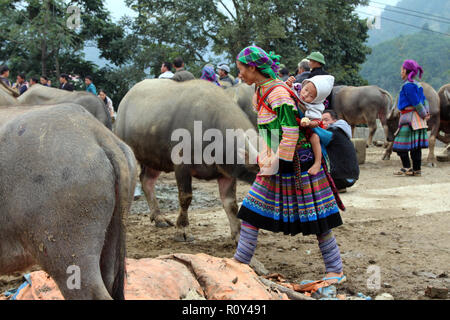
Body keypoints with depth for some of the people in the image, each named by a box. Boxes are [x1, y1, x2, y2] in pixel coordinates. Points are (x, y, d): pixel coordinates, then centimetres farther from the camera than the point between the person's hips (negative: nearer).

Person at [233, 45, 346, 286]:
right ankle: (241, 262, 15)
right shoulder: (261, 92, 10)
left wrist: (282, 162, -18)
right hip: (273, 164, 9)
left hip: (295, 162, -9)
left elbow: (291, 131, -21)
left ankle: (336, 271, 9)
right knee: (250, 211, 6)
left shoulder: (278, 93, -19)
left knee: (315, 216, -1)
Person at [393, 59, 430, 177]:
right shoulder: (417, 85, 16)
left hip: (409, 118, -9)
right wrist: (427, 112, 2)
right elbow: (424, 100, 12)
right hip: (418, 119, 9)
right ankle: (417, 169, 10)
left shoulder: (407, 85, -12)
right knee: (416, 146, 9)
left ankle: (407, 168, -8)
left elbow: (416, 102, -15)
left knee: (401, 144, -6)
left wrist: (424, 114, -7)